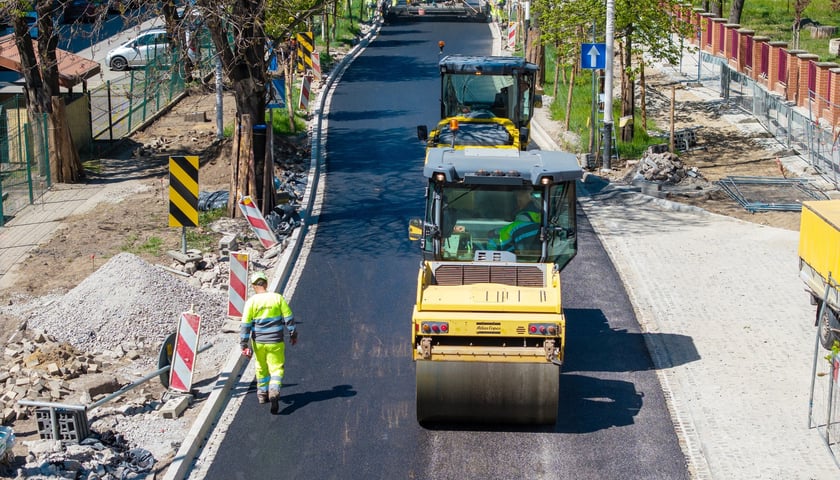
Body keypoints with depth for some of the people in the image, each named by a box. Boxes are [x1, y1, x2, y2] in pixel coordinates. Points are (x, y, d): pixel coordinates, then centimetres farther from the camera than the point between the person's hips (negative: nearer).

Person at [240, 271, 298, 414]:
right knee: (277, 368, 5)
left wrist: (244, 345, -2)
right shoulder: (277, 298, -6)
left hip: (258, 342, 1)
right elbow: (288, 317, 0)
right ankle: (274, 391, -19)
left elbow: (245, 325, -6)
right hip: (275, 342, -1)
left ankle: (262, 394, 33)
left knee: (261, 368, 21)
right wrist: (293, 334, 13)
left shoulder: (251, 302, -6)